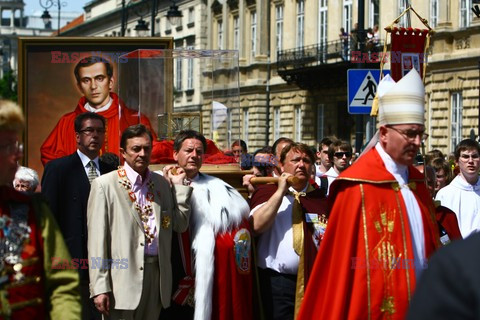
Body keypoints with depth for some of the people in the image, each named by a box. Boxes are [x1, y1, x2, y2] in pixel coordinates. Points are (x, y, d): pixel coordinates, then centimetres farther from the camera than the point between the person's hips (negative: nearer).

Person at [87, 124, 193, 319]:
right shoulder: (105, 184, -2)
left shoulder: (163, 183, 13)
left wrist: (179, 185, 7)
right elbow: (97, 238, -6)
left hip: (157, 274, 5)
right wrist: (100, 288, -12)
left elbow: (180, 225, 10)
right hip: (123, 277, -5)